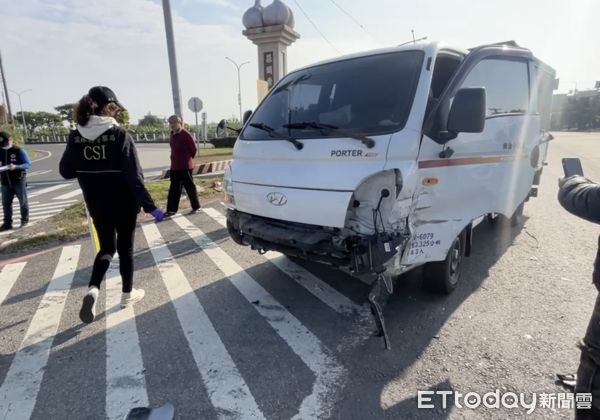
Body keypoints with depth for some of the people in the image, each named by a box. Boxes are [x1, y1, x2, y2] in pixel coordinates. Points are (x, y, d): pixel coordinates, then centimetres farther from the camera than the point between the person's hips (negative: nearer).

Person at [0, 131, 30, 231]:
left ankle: (24, 221, 19)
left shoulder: (19, 150, -7)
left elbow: (28, 164, -11)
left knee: (23, 202, 6)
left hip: (19, 181, -4)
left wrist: (16, 167, -27)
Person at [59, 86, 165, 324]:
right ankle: (127, 294, 27)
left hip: (97, 206, 4)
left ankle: (93, 289, 0)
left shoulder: (76, 137, -1)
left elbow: (66, 171, 8)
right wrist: (150, 206, -15)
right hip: (123, 204, -4)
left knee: (106, 247, 21)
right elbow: (134, 176, -19)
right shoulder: (119, 135, -16)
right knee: (125, 248, 13)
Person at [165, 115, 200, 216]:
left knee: (190, 187, 3)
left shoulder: (186, 134, -15)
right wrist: (174, 159, 18)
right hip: (174, 166, 8)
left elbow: (193, 148, -10)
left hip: (185, 166, -8)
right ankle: (171, 209, 14)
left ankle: (196, 207, 17)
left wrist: (188, 158, 2)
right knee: (174, 189, 9)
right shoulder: (173, 134, 9)